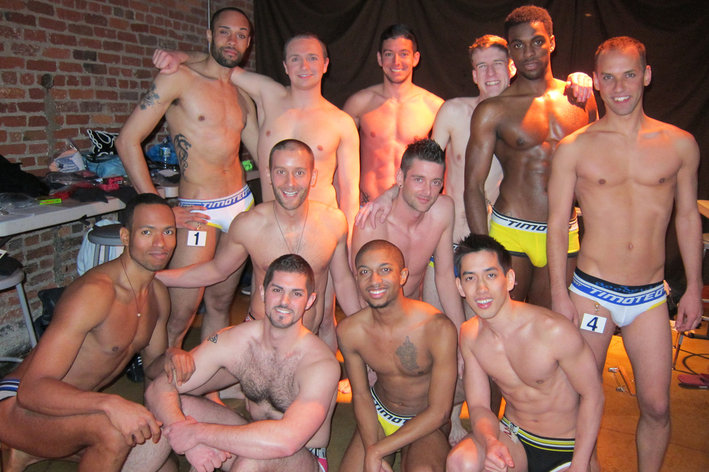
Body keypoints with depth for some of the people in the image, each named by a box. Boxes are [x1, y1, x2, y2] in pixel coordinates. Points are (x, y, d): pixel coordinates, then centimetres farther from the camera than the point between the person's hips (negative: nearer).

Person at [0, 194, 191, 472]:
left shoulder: (158, 295, 1)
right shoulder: (95, 292, -26)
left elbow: (151, 366, 13)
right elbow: (32, 389, -30)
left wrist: (170, 358, -12)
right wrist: (110, 403, -46)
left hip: (75, 406, 9)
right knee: (112, 431, -36)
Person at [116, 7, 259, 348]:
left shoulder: (243, 97, 15)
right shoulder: (178, 78, -3)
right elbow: (127, 140, -8)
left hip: (242, 205, 5)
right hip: (199, 212, -5)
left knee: (220, 304, 13)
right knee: (179, 317, -6)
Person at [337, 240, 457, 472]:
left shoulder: (438, 328, -27)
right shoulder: (348, 331, -15)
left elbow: (439, 411, -20)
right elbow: (360, 394, -2)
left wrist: (377, 451, -19)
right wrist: (370, 452, -17)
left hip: (427, 423, -3)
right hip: (378, 416, 4)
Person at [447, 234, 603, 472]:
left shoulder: (555, 331, -23)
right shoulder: (469, 336, -8)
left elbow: (592, 395, -11)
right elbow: (478, 406, -3)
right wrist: (490, 442, -24)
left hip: (566, 449, -1)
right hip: (512, 437, 1)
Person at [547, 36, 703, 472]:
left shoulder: (680, 144, 4)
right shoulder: (574, 148, -3)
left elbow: (688, 216, 11)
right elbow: (557, 223, -2)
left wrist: (694, 287, 10)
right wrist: (560, 293, -5)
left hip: (650, 297, 2)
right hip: (591, 292, -1)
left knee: (656, 406, 7)